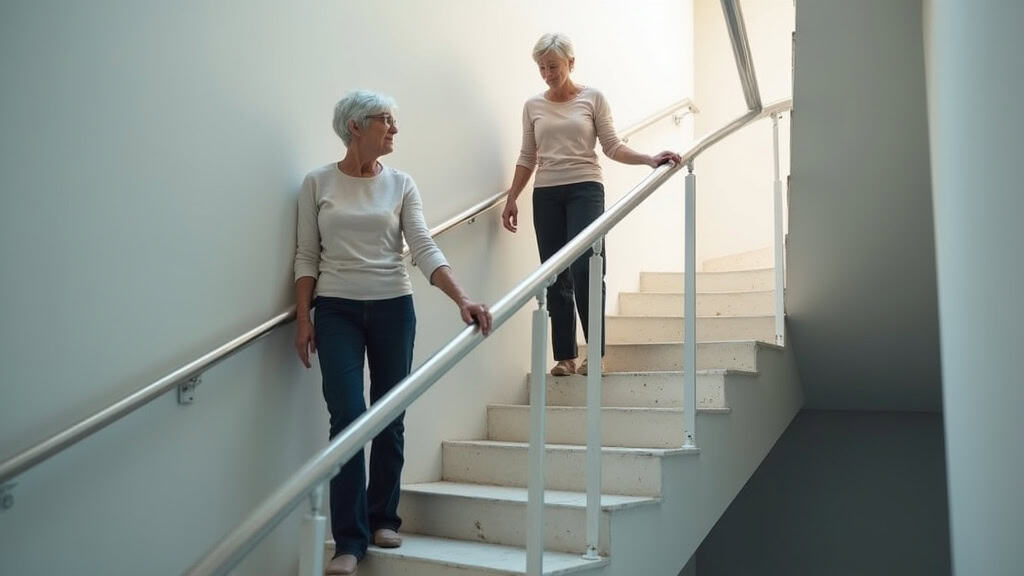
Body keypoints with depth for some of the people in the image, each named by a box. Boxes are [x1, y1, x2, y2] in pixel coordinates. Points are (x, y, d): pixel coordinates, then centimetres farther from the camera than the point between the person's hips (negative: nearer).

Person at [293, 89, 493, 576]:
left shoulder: (401, 185, 4)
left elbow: (425, 250, -5)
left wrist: (462, 300, -18)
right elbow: (306, 256, 4)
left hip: (393, 308, 2)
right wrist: (302, 318, -3)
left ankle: (383, 518, 24)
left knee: (390, 419, 6)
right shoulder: (317, 183, 2)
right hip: (336, 310, -2)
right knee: (348, 418, -9)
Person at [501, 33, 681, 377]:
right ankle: (565, 356, 7)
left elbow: (612, 147, 1)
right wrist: (511, 200, 8)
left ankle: (595, 353, -4)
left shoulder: (592, 97, 3)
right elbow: (527, 158, 13)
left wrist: (650, 160, -12)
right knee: (556, 277, 1)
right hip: (546, 195, 3)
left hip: (585, 189, -3)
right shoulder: (533, 106, 10)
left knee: (584, 270, -15)